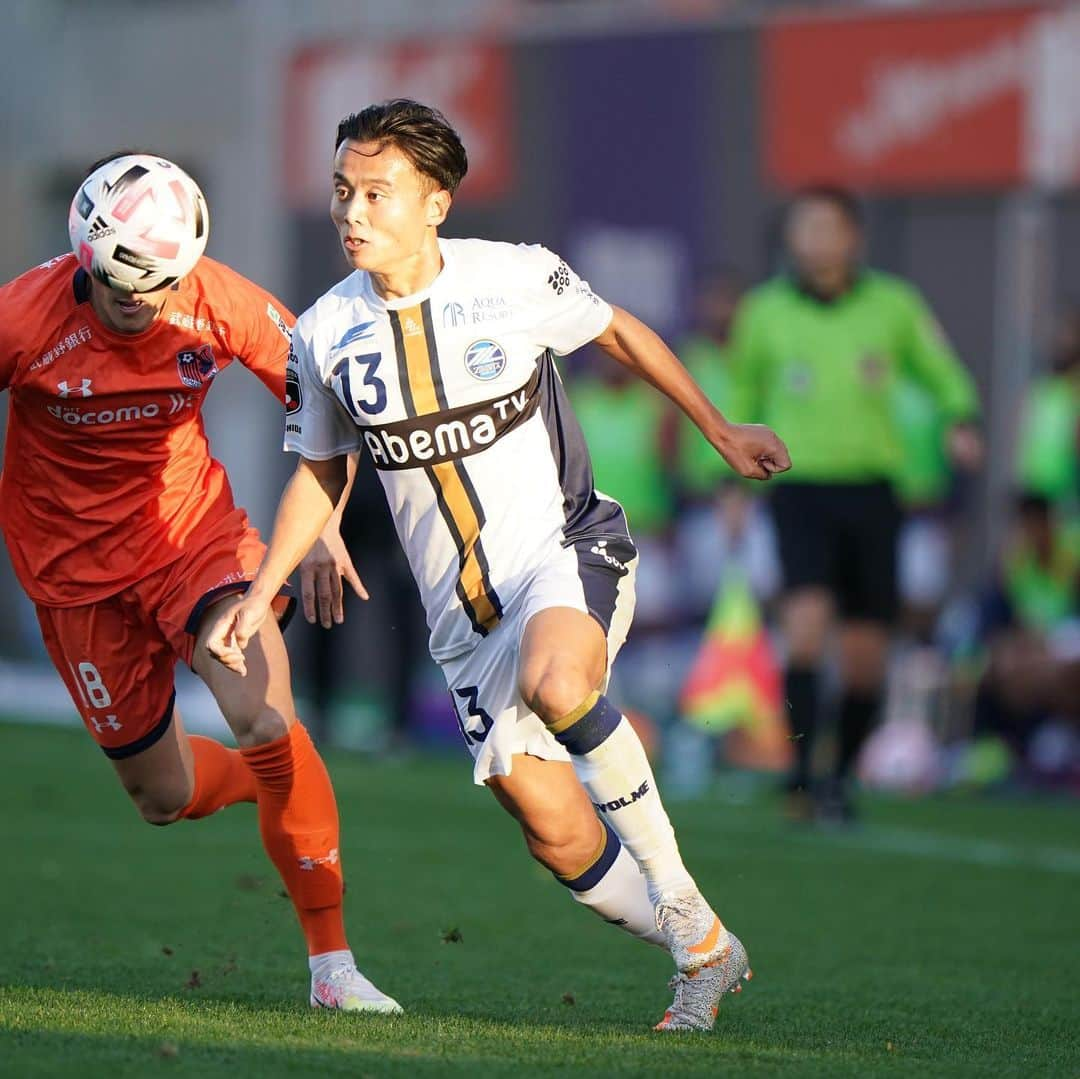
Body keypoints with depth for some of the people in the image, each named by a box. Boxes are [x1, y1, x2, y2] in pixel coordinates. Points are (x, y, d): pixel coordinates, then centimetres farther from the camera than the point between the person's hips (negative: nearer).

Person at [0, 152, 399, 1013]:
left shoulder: (220, 305, -17)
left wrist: (323, 528, -16)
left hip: (193, 530, 0)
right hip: (78, 569, 0)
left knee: (267, 723, -23)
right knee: (165, 797, 7)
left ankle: (331, 958, -11)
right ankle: (279, 780, 44)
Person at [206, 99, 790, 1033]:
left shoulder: (517, 278, -8)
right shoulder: (325, 334, -1)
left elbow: (621, 333, 12)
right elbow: (322, 473, 15)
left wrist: (722, 432, 15)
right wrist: (261, 593, 7)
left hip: (567, 547, -3)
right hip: (465, 614, 3)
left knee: (555, 682, -37)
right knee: (552, 827, -8)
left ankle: (677, 895, -18)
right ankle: (704, 953, 16)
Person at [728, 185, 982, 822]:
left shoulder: (893, 305, 3)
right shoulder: (765, 312, 4)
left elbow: (943, 374, 13)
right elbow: (745, 398, 18)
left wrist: (963, 422, -7)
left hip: (871, 489, 1)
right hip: (801, 488, -1)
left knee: (867, 650, 3)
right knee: (807, 619, -23)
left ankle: (843, 777, 22)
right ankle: (801, 774, -22)